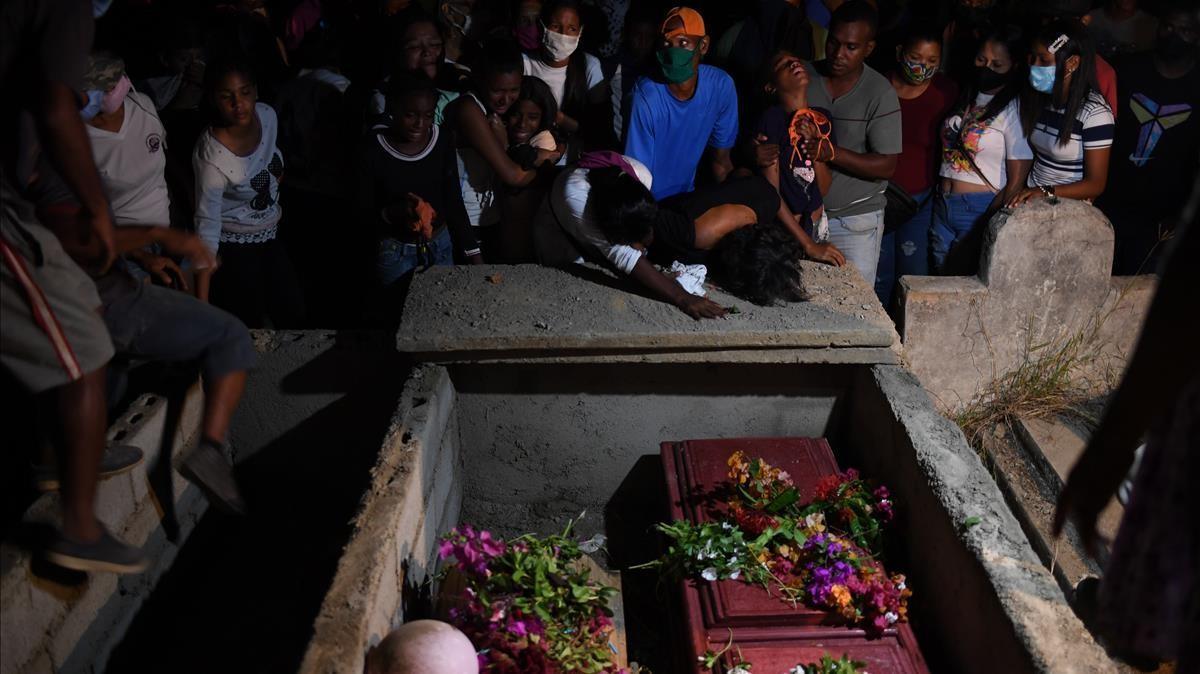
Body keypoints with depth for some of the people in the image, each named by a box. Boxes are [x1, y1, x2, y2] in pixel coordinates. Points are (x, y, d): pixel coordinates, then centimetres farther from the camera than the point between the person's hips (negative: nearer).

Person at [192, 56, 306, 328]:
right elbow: (207, 226, -28)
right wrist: (201, 303, -30)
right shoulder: (212, 156, -31)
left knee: (295, 315, 15)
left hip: (269, 235, 7)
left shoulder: (268, 115, -13)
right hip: (234, 247, -6)